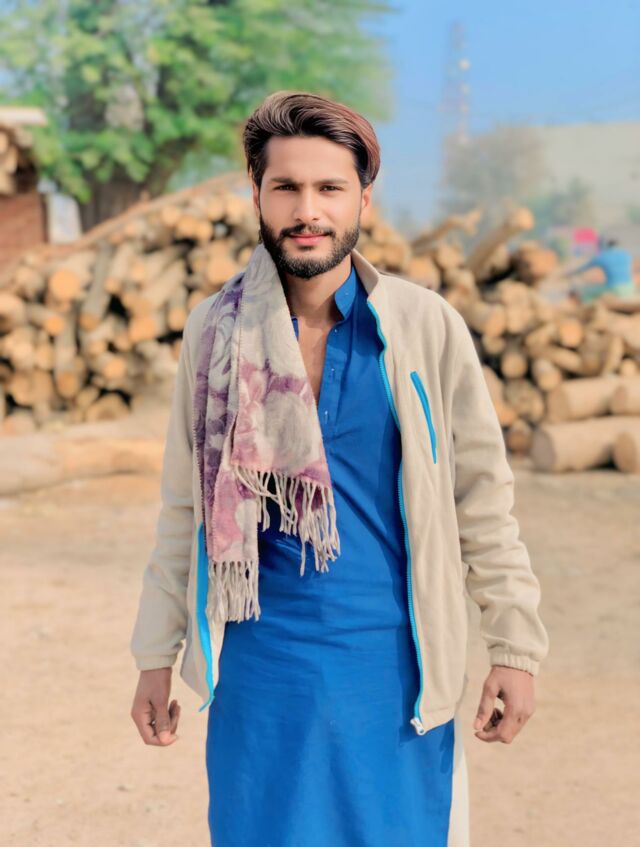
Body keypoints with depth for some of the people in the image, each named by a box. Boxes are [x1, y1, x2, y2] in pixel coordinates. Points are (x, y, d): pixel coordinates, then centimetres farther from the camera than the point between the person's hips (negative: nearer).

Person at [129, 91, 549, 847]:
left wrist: (515, 648, 0)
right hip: (259, 664, 1)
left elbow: (482, 496, 0)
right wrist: (156, 656, 7)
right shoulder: (215, 330, 0)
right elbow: (185, 507, 7)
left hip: (394, 662, -1)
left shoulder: (427, 328, -4)